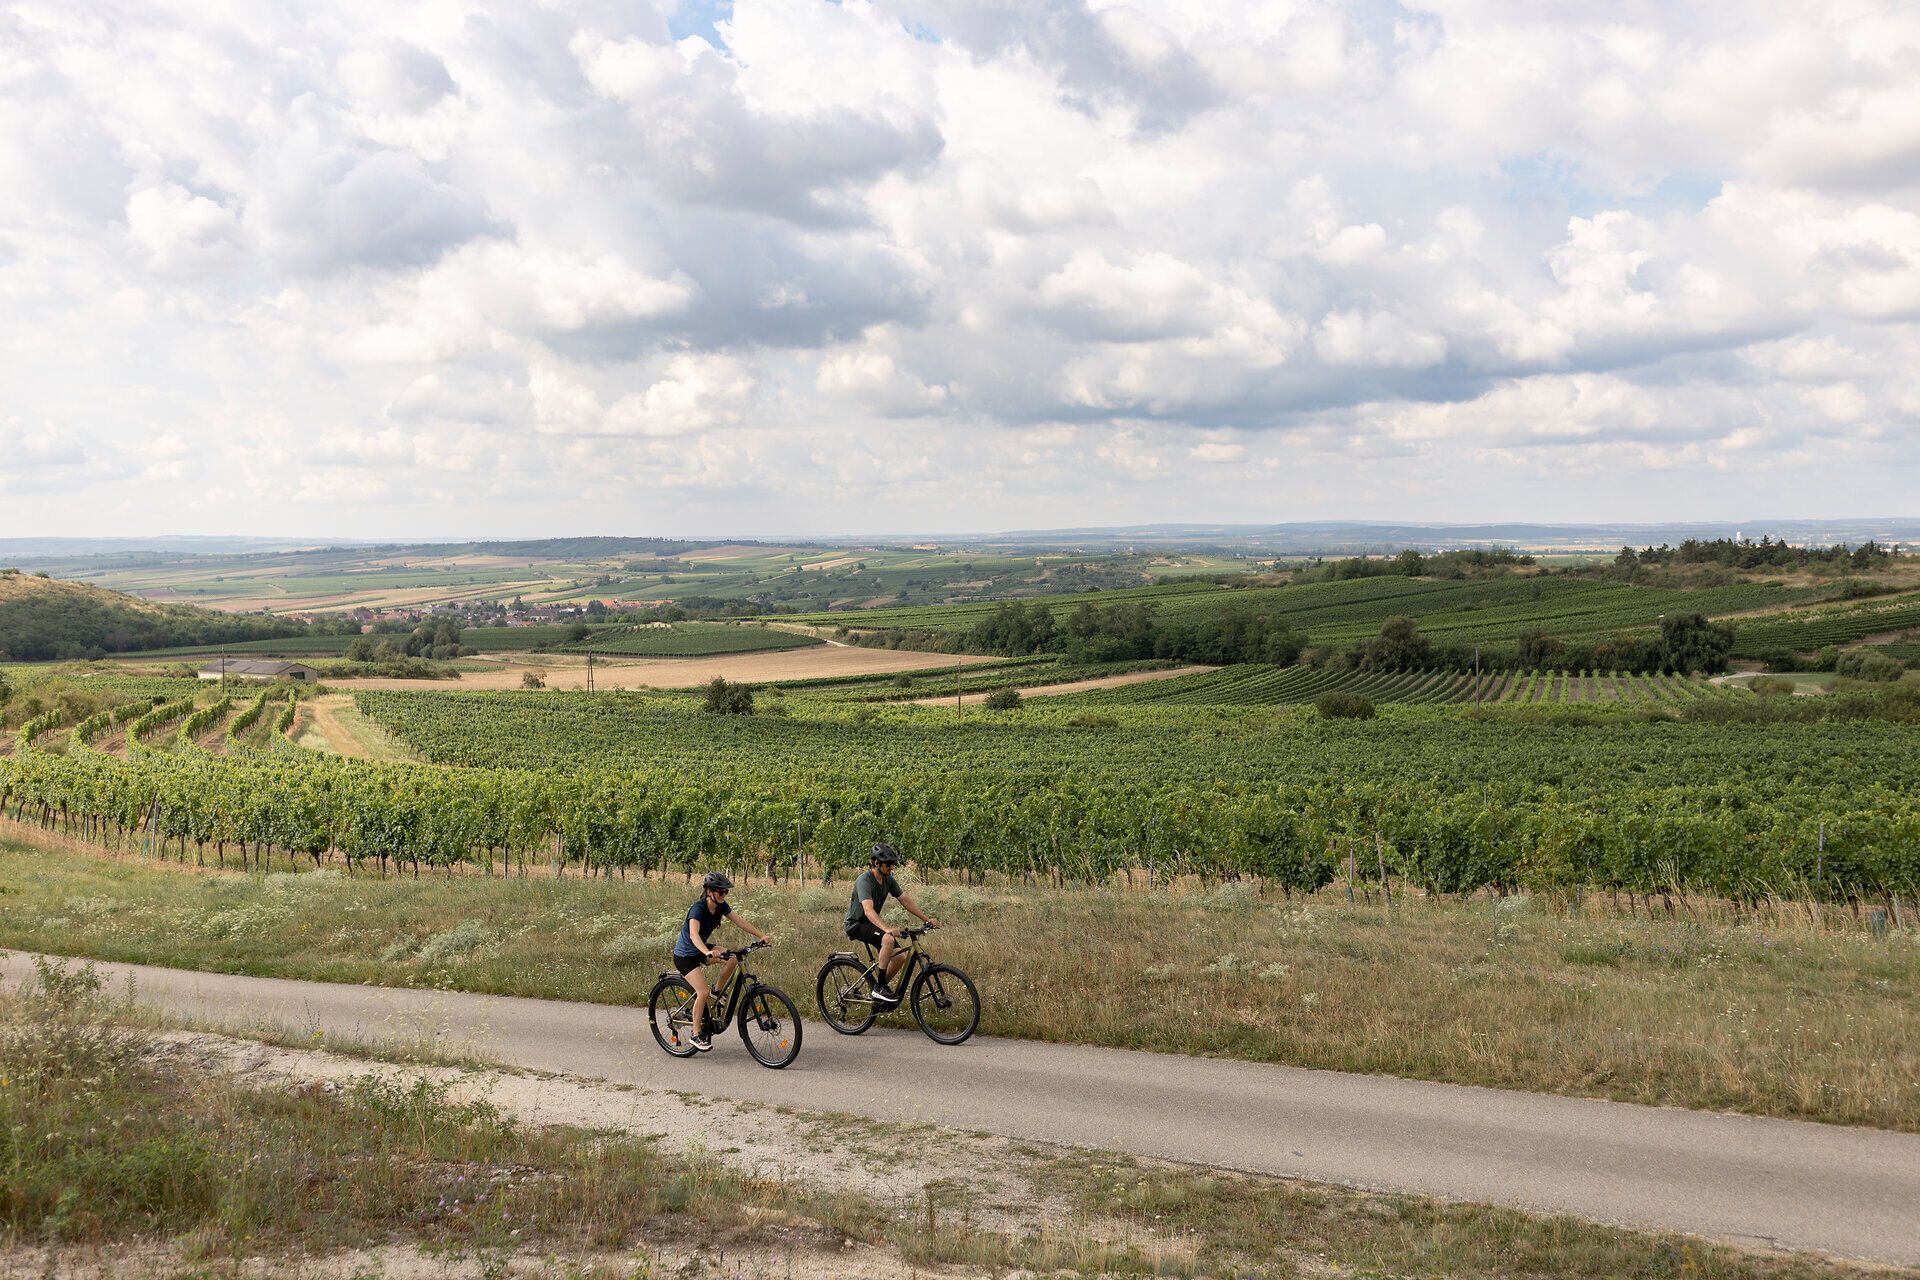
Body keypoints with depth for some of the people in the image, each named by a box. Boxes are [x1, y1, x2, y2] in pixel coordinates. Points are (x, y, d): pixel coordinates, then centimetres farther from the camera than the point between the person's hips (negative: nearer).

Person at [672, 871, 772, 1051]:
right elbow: (693, 934, -43)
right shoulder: (698, 908, -28)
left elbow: (740, 922, -5)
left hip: (701, 949, 7)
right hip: (685, 955, -7)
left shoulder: (721, 906, -6)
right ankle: (696, 1034, -7)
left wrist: (761, 936, -15)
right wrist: (707, 953, -61)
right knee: (703, 992, -22)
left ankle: (717, 991, 4)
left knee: (734, 958, -18)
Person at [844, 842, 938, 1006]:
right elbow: (869, 910, -39)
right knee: (888, 939, -34)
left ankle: (879, 994, 8)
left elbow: (906, 901, 5)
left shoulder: (888, 880, 0)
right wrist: (887, 929, -52)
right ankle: (880, 987, -23)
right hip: (856, 924, -8)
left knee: (900, 956, -8)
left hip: (872, 924, 8)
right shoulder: (864, 881, -26)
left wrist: (927, 919, -2)